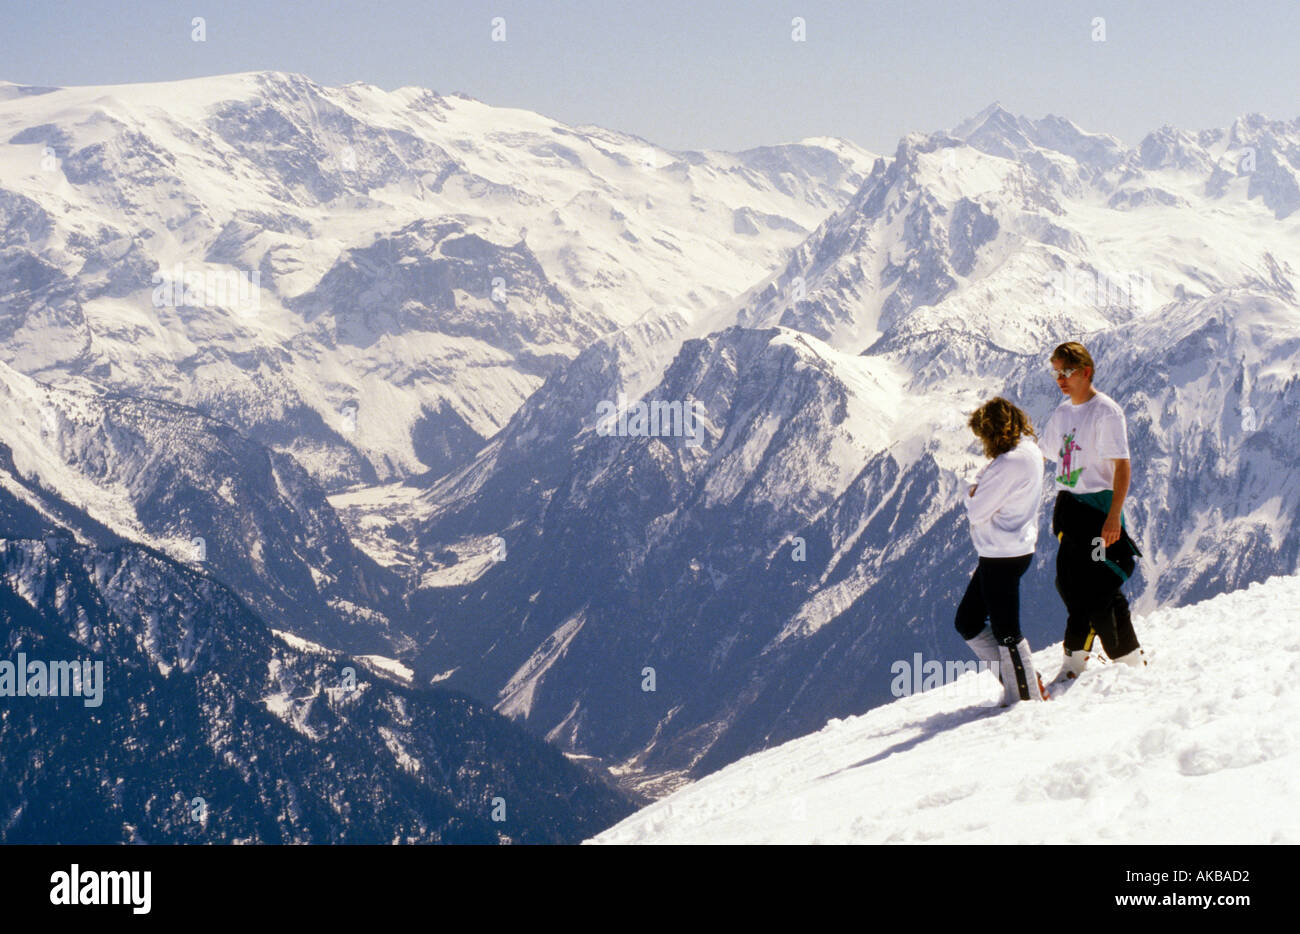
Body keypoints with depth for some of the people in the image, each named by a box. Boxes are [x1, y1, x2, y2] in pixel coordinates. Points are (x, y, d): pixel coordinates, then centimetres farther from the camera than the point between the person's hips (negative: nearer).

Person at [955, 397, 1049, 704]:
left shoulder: (1009, 464, -23)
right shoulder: (1030, 452, 8)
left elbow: (977, 511, -19)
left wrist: (975, 489, -3)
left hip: (1003, 557, -10)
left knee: (1005, 632, 0)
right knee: (967, 622, 18)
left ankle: (1027, 696, 10)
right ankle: (1014, 677, 21)